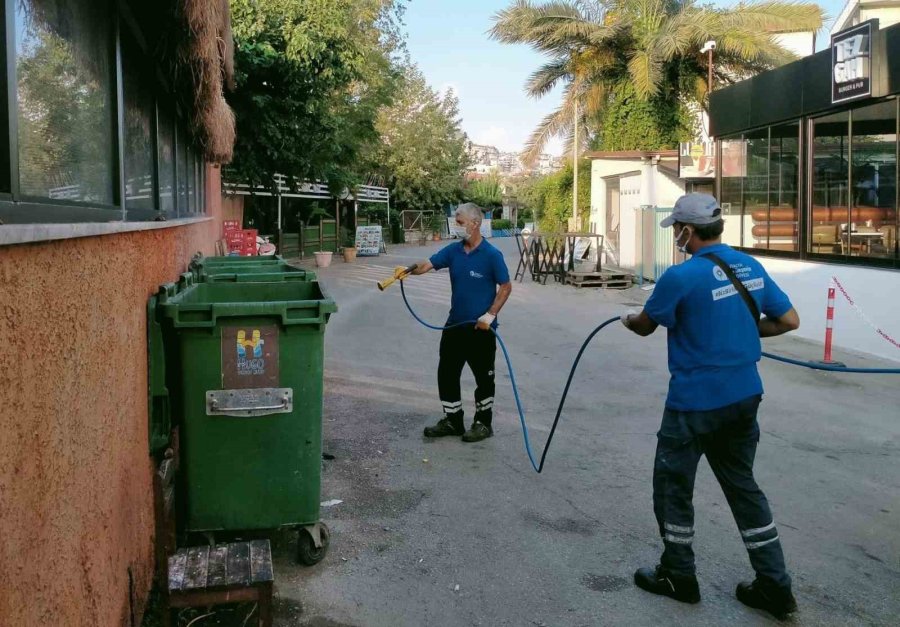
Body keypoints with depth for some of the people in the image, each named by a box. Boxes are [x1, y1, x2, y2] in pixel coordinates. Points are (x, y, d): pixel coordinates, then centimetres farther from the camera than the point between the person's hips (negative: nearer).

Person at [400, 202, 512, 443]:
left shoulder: (491, 255, -12)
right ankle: (452, 420, 23)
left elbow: (506, 287, -8)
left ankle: (483, 423, 19)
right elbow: (428, 264, -5)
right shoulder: (453, 250, 4)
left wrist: (490, 315, -16)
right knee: (447, 373, 10)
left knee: (483, 377, 6)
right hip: (455, 324, 6)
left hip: (480, 328, -6)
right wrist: (409, 270, -26)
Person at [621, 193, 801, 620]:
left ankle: (679, 577, 25)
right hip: (744, 396, 7)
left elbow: (645, 326, -3)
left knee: (672, 486, 12)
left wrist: (628, 319, 19)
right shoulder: (751, 266, 2)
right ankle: (774, 586, 22)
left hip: (696, 402, -7)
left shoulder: (681, 276, -18)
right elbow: (789, 320, 9)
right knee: (742, 485, 18)